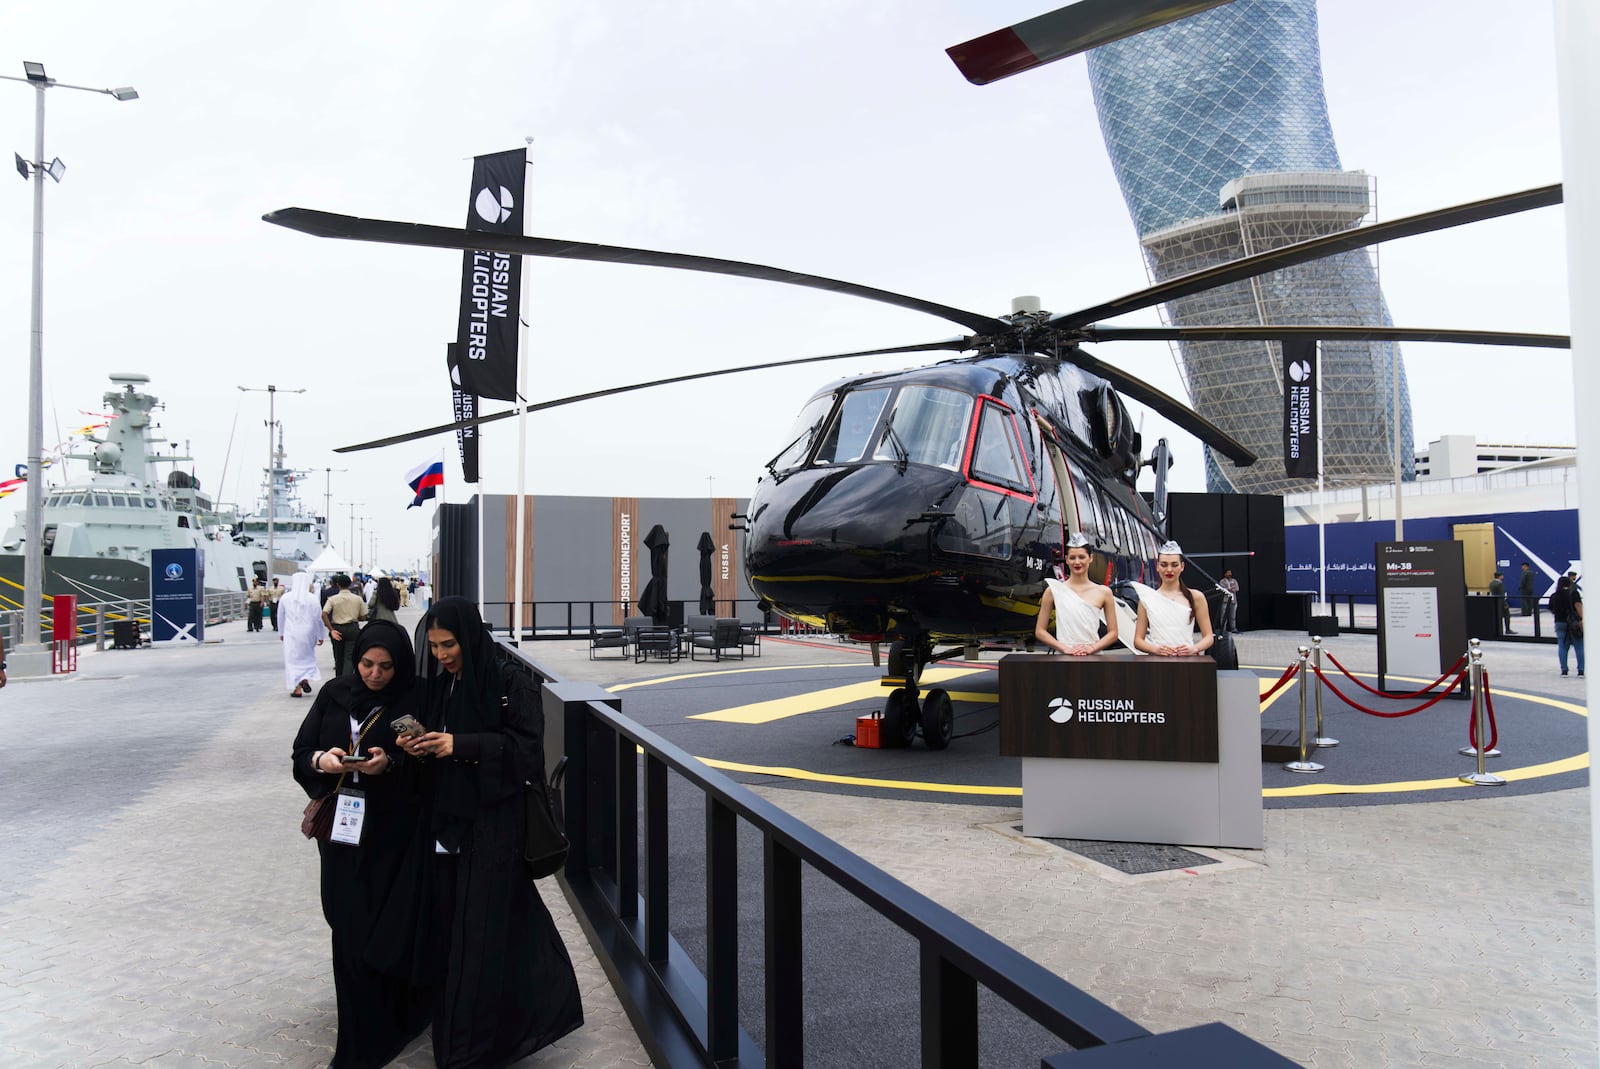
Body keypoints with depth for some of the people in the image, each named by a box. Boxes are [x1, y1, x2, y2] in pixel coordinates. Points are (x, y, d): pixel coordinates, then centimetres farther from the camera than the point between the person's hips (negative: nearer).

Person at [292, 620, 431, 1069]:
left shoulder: (414, 702, -6)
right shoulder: (334, 694, 3)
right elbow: (300, 754, 5)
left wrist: (390, 763, -24)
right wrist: (320, 760, -17)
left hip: (391, 833, -3)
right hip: (341, 829, 3)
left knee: (382, 927, -1)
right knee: (349, 926, 6)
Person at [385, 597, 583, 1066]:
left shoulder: (511, 685, -9)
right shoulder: (438, 686, 9)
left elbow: (526, 745, -14)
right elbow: (435, 746, 17)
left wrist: (460, 745, -20)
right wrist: (417, 747, -6)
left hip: (491, 828, -5)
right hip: (443, 821, 6)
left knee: (482, 934, 0)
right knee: (446, 927, 7)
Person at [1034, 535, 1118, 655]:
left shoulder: (1103, 592, 7)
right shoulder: (1054, 590, 4)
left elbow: (1113, 633, 8)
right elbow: (1040, 631, 4)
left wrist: (1092, 648, -6)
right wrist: (1065, 648, -6)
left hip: (1093, 657, 0)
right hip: (1063, 657, 0)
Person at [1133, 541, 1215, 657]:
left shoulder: (1195, 597, 10)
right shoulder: (1147, 598, 9)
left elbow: (1208, 636, 10)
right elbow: (1138, 640, 8)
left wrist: (1194, 649, -9)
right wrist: (1155, 649, -10)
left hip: (1187, 659, 0)